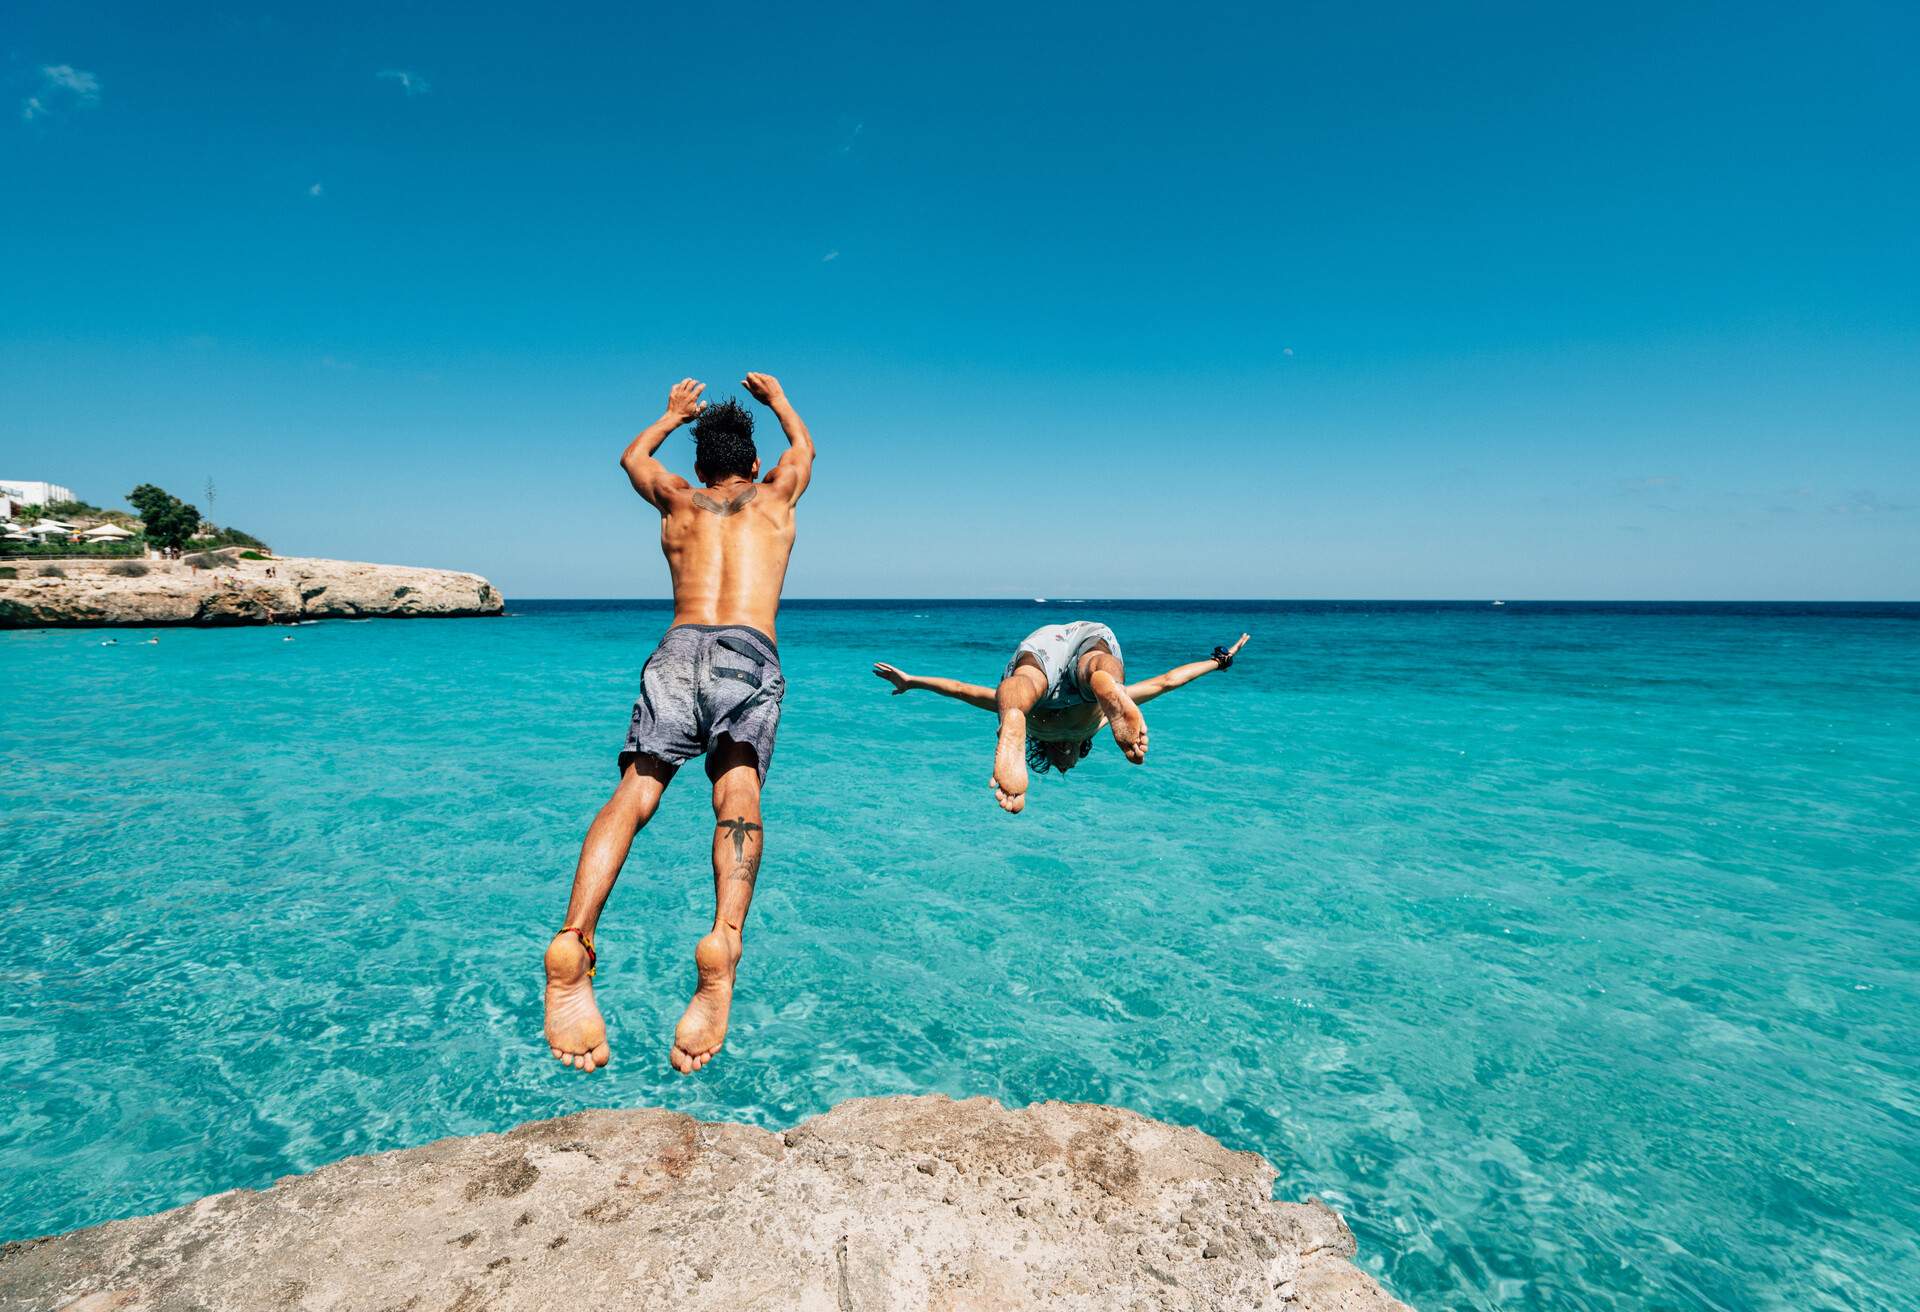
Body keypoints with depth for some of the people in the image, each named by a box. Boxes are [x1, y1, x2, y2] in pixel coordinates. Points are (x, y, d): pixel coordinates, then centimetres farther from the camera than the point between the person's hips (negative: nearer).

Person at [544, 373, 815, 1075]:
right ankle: (722, 941, -45)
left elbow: (633, 455, 52)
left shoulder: (678, 501, 29)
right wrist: (776, 398, 67)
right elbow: (804, 447, 50)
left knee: (636, 788, -14)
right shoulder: (773, 496, 27)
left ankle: (573, 943, -36)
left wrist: (674, 413, 67)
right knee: (737, 792, -20)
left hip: (677, 648, 1)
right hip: (749, 651, -1)